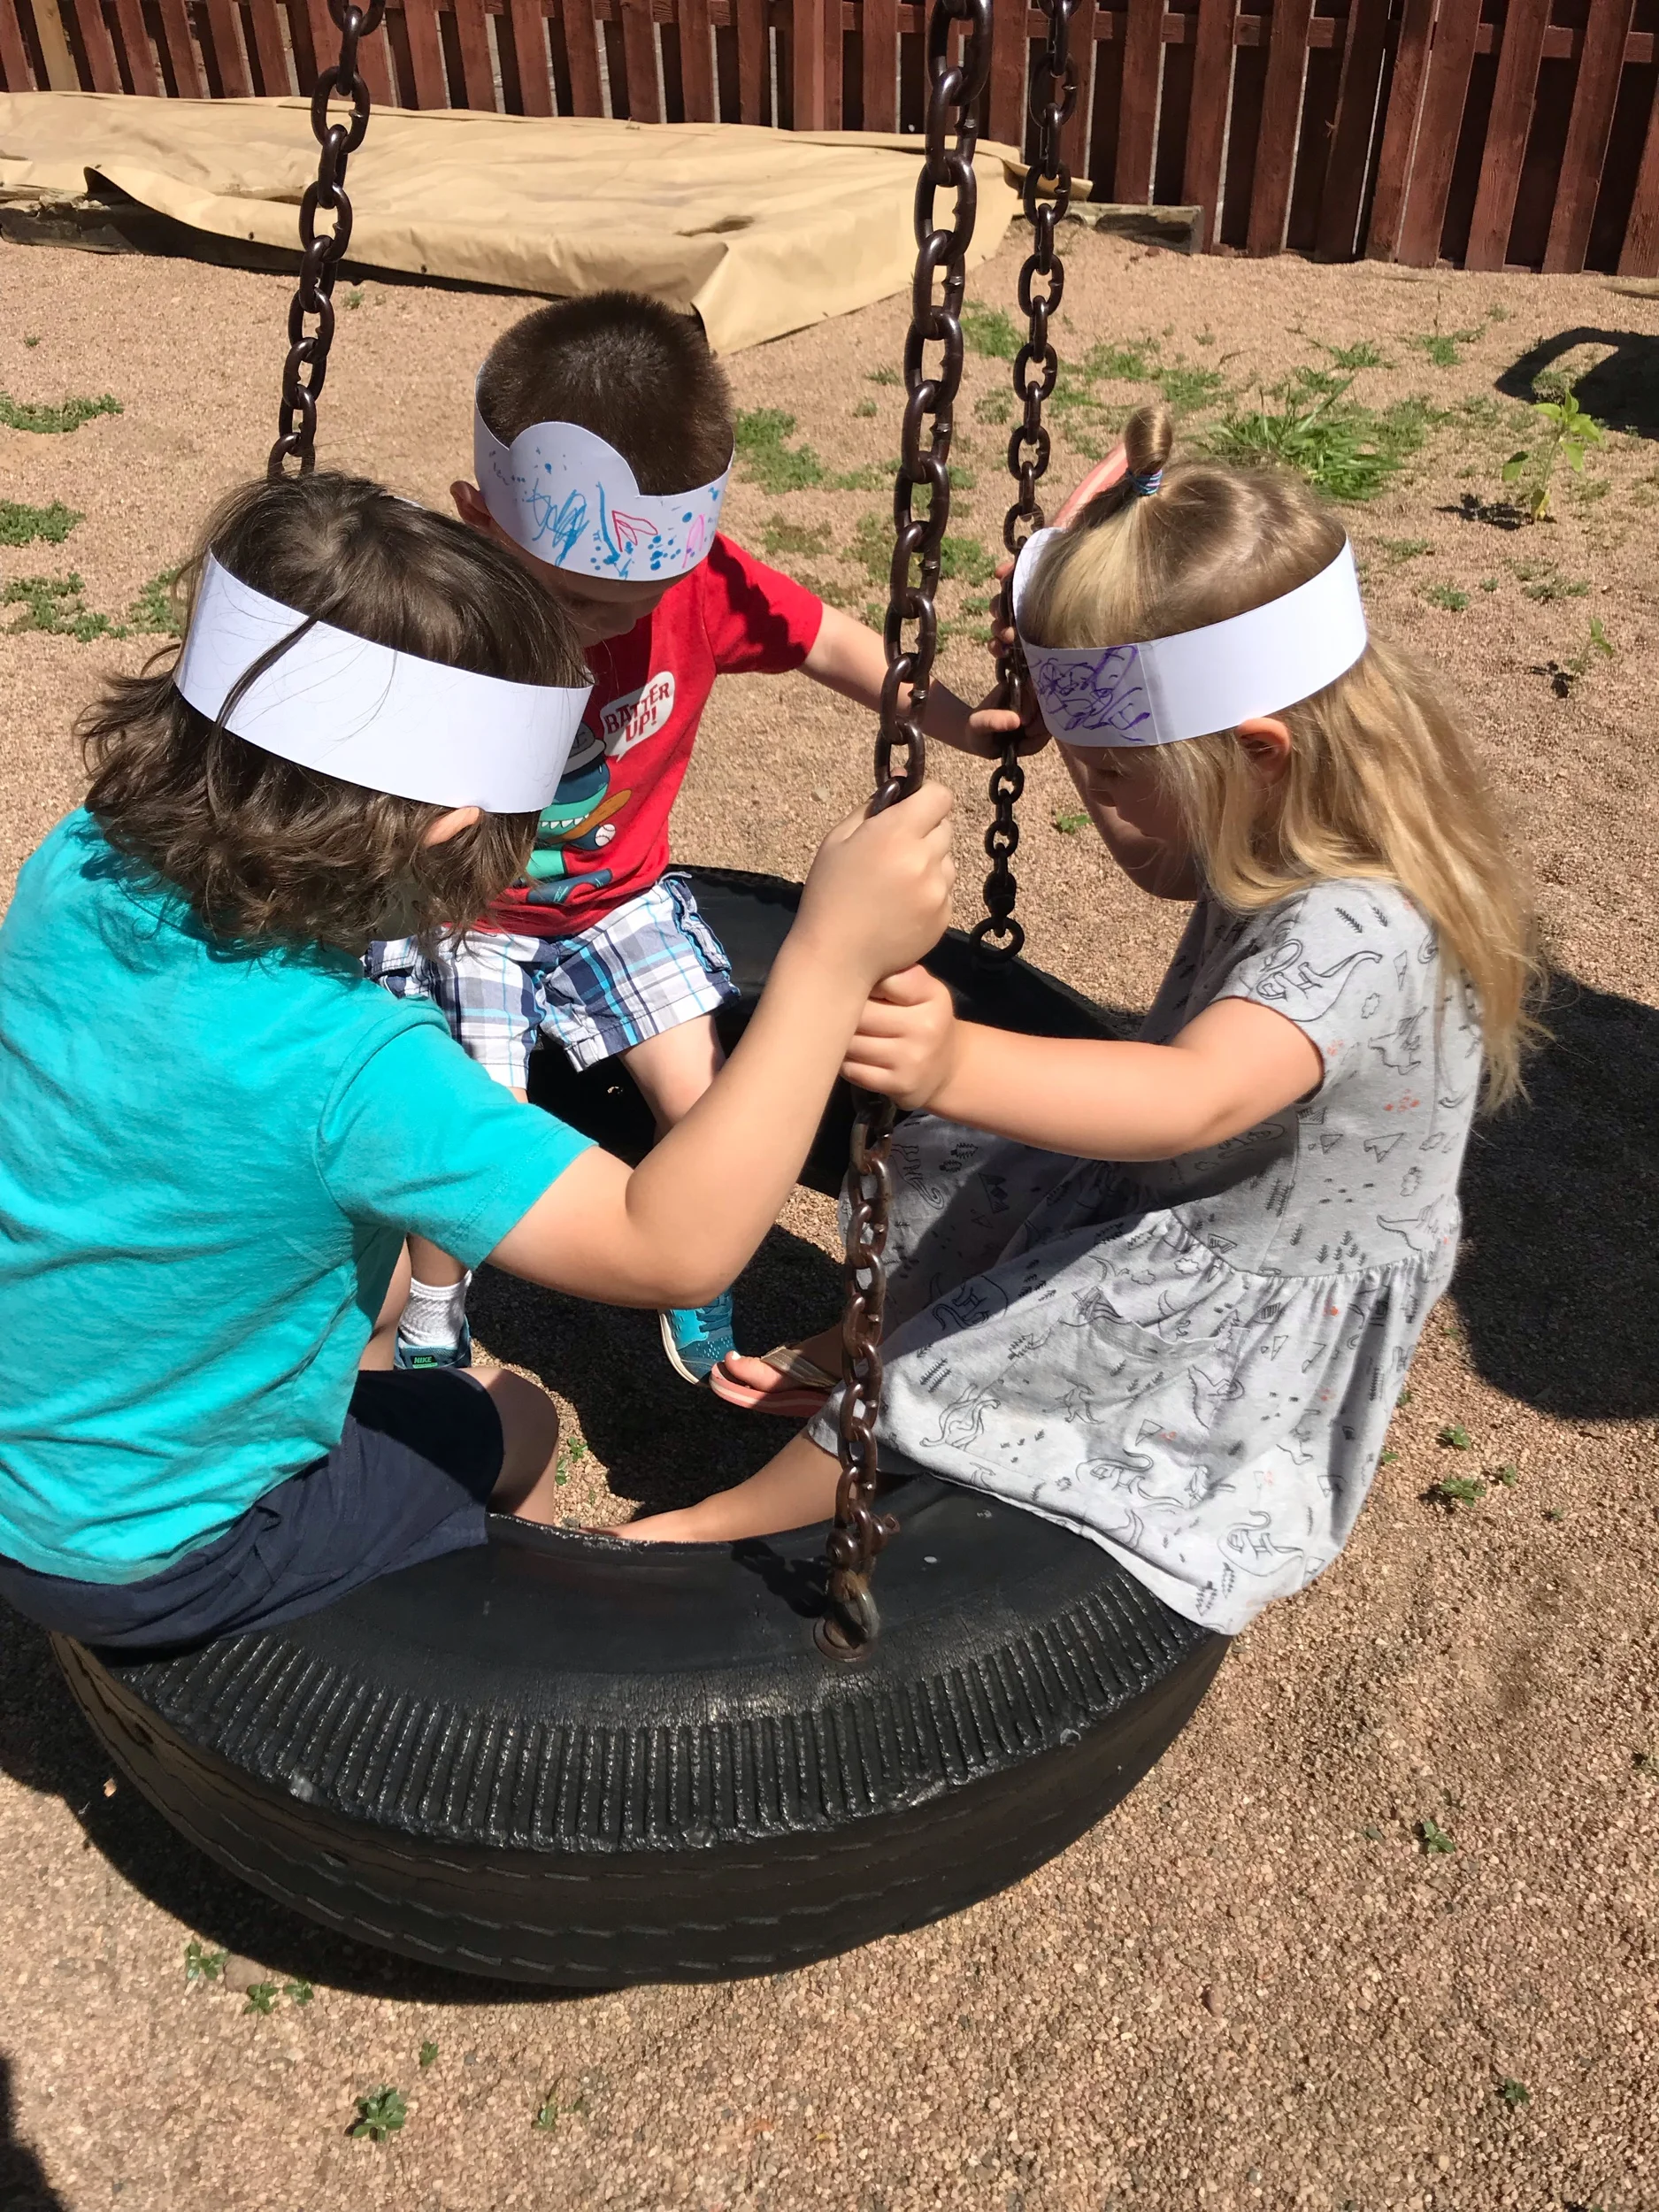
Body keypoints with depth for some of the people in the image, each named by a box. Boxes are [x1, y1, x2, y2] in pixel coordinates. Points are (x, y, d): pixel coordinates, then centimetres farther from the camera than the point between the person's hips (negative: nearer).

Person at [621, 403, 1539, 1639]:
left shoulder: (1362, 936, -37)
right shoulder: (1279, 847, -9)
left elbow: (1193, 1098, -54)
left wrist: (962, 1066, -71)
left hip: (1262, 1316, -9)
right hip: (1168, 1202, 9)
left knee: (954, 1360, -11)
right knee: (931, 1170, 11)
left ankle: (716, 1524, 11)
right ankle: (853, 1359, 34)